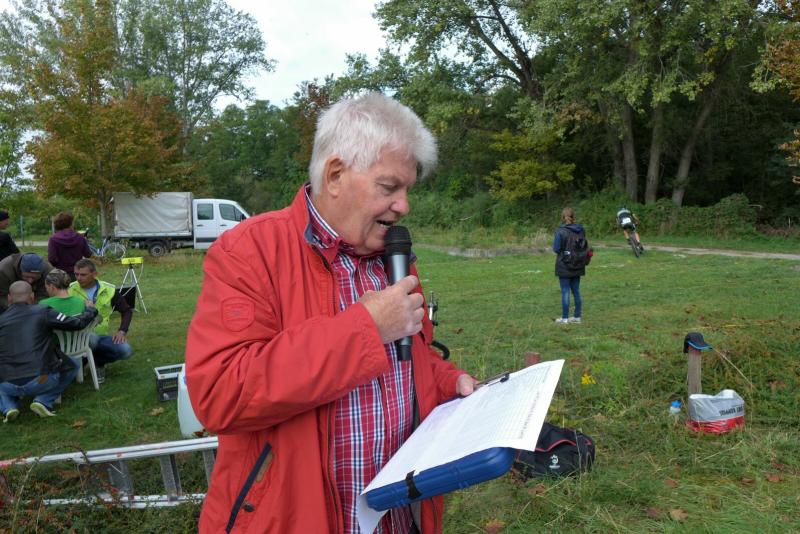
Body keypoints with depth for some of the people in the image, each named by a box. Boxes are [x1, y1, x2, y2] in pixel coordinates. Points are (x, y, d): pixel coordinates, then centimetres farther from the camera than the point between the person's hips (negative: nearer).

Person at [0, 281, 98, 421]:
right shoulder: (43, 312, -2)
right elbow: (77, 323, -1)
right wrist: (91, 311, 19)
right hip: (40, 380, -3)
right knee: (71, 368, 27)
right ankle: (43, 402, 6)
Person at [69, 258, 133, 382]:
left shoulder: (108, 290, -1)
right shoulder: (70, 290, -6)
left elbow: (127, 311, 8)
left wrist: (122, 331, -5)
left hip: (101, 335, 3)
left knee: (126, 351, -20)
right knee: (91, 338, -37)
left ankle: (98, 362, 8)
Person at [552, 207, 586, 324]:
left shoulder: (560, 231, -16)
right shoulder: (581, 230, 1)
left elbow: (556, 249, -13)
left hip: (564, 267, -5)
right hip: (577, 266, 5)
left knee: (565, 291, 1)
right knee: (576, 290, 13)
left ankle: (565, 318, 7)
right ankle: (577, 316, 19)